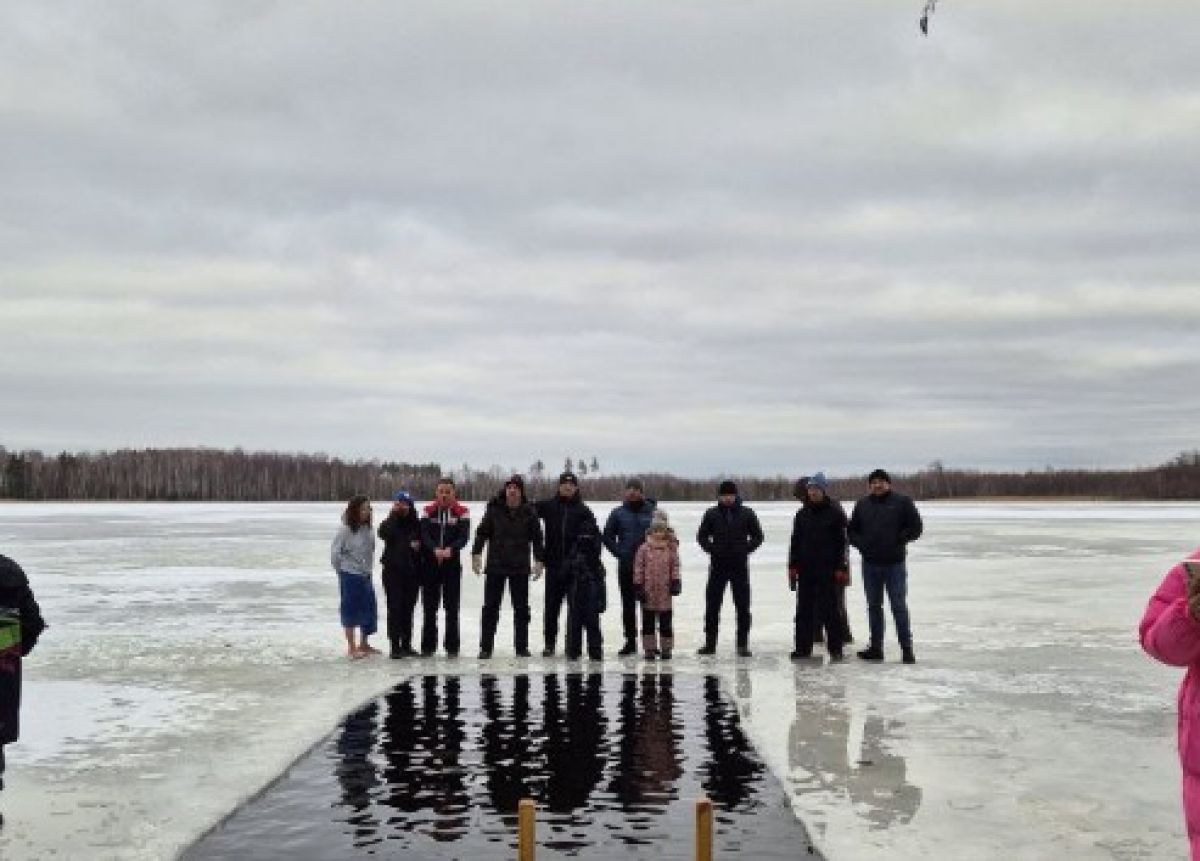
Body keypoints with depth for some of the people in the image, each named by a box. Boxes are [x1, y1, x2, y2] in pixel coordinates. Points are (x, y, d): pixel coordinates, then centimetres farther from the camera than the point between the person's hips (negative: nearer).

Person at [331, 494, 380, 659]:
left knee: (369, 608, 11)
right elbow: (335, 553, -11)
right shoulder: (345, 529, -16)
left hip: (365, 575, 7)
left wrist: (367, 568, 10)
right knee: (350, 610, 2)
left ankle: (364, 644, 25)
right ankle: (352, 647, 10)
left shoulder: (367, 528, 3)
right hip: (350, 576, -7)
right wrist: (343, 571, -1)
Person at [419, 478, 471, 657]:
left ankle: (452, 647, 8)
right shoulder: (429, 511, 5)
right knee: (429, 607, 6)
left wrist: (450, 549, -25)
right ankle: (428, 646, 14)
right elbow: (424, 534, -6)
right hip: (430, 563, 1)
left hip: (452, 564, -1)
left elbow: (464, 536, -7)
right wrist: (435, 549, -24)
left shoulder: (462, 512, 2)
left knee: (452, 608, 2)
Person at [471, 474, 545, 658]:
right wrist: (476, 553, -5)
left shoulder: (529, 512, 1)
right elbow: (482, 532, 2)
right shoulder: (494, 509, -1)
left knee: (521, 608, 6)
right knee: (490, 607, 2)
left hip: (520, 567, 1)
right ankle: (485, 647, 7)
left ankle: (521, 646, 15)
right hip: (495, 565, -1)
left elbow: (537, 538, 6)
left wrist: (539, 560, 2)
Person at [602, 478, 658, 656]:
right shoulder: (618, 513, 6)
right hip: (626, 566, 2)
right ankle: (630, 640, 13)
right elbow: (607, 536, 11)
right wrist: (619, 553, -1)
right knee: (628, 604, 6)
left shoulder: (652, 511, 1)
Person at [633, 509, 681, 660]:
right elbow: (638, 568, 0)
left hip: (665, 592, 0)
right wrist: (638, 586, -4)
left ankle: (666, 649, 15)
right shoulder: (644, 548, -1)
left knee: (665, 622, 6)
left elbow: (675, 566, 5)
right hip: (648, 591, 0)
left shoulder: (671, 548, 3)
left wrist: (676, 582, -5)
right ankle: (649, 649, 14)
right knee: (648, 622, 6)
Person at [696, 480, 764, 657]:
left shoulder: (747, 514, 2)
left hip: (740, 566, -1)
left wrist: (746, 549, -6)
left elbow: (758, 536, 8)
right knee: (712, 606, 4)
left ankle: (743, 644, 8)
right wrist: (711, 549, -5)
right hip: (718, 566, 1)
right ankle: (710, 643, 12)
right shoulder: (711, 514, 3)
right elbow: (702, 536, 10)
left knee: (743, 607, 1)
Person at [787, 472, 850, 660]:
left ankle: (835, 648, 4)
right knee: (804, 610, 6)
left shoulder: (835, 513, -2)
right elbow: (795, 541, 15)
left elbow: (843, 541, -4)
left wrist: (842, 568, -9)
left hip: (828, 569, -4)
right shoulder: (802, 514, 11)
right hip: (806, 569, 5)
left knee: (829, 609, -3)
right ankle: (803, 647, 12)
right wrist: (792, 566, 10)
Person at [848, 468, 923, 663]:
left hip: (895, 563, -4)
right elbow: (851, 530, 16)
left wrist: (899, 540, -10)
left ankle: (907, 649, 2)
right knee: (874, 607, 10)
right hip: (870, 563, 4)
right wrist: (861, 544, -1)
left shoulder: (902, 502, -1)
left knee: (899, 607, -3)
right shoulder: (862, 505, 9)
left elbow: (916, 528, -1)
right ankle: (876, 648, 17)